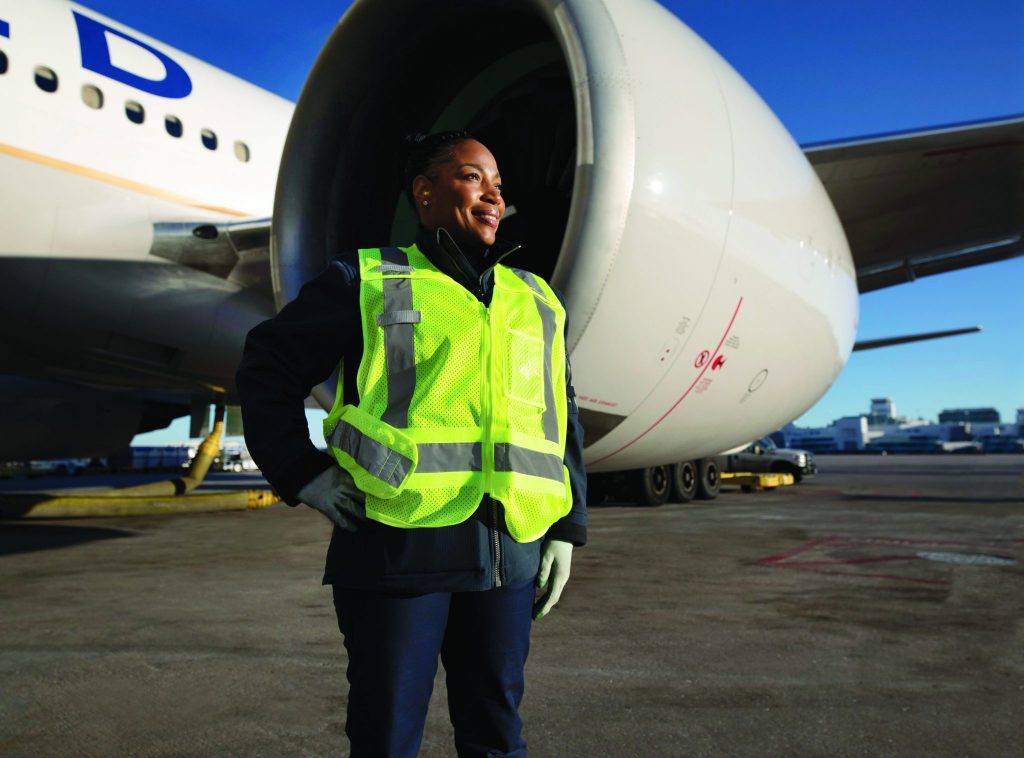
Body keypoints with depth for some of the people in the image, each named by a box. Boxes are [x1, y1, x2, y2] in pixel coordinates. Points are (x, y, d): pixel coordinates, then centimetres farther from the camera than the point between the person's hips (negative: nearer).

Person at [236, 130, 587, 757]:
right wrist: (303, 473, -3)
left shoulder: (541, 304, 16)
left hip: (507, 554, 4)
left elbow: (564, 422, 18)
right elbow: (268, 365, 7)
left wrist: (566, 530, 11)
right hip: (399, 545, -4)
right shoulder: (368, 282, 3)